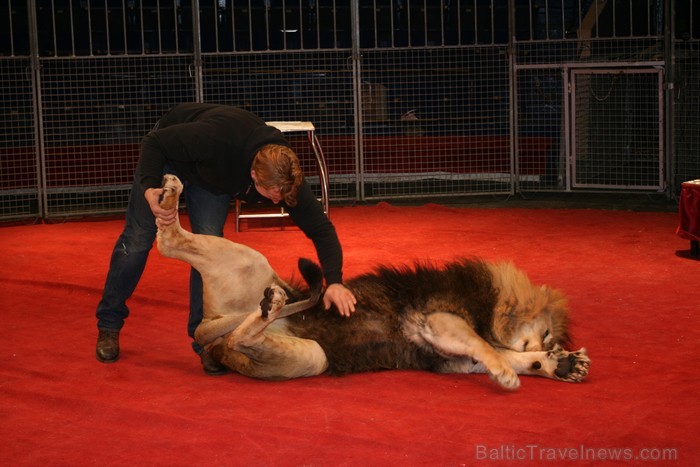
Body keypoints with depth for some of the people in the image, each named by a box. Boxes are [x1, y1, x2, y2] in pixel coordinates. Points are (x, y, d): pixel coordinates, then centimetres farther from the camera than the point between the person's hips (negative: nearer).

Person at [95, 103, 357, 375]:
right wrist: (150, 189, -45)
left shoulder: (285, 175, -31)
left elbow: (320, 228, -25)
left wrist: (334, 281, -38)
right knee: (138, 238, -2)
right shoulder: (215, 139, -45)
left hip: (211, 177, 3)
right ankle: (108, 326, 15)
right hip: (167, 155, -3)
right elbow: (154, 142, -29)